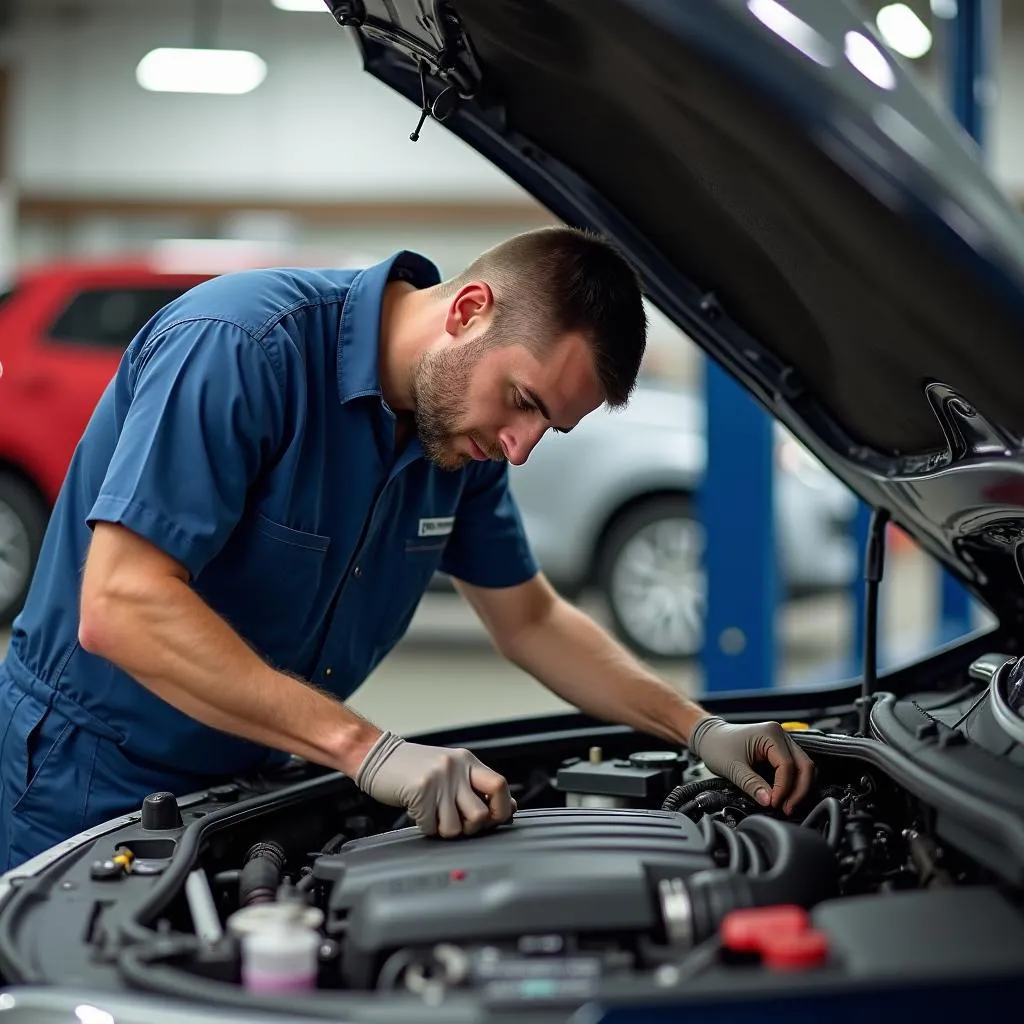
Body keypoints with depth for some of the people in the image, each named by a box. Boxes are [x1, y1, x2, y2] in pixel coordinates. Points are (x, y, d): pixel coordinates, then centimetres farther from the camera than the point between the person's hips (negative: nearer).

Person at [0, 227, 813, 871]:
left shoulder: (460, 429, -3)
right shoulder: (241, 346, -27)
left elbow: (531, 620, 11)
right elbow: (119, 608, -35)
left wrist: (701, 730, -3)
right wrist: (368, 749, -38)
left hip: (250, 782, 7)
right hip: (90, 786, -7)